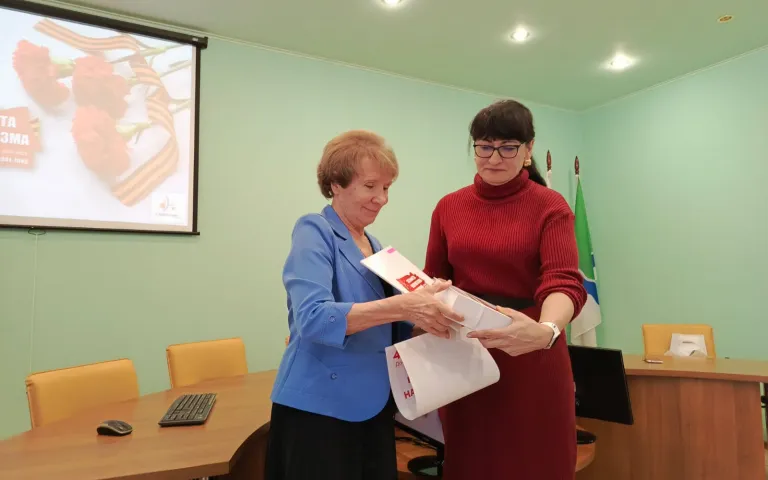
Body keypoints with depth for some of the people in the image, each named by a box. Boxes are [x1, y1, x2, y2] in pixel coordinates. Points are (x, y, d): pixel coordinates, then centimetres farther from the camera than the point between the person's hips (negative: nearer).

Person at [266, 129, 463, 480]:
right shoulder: (314, 231, -12)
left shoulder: (373, 245, 10)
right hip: (319, 408, -7)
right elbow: (312, 318, -26)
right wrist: (402, 306, -33)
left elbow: (383, 328, 12)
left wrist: (425, 316, -6)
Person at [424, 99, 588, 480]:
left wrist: (545, 330, -37)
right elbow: (434, 281, 11)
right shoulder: (448, 207, 5)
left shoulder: (550, 207, -4)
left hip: (530, 357, -2)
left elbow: (564, 282, -17)